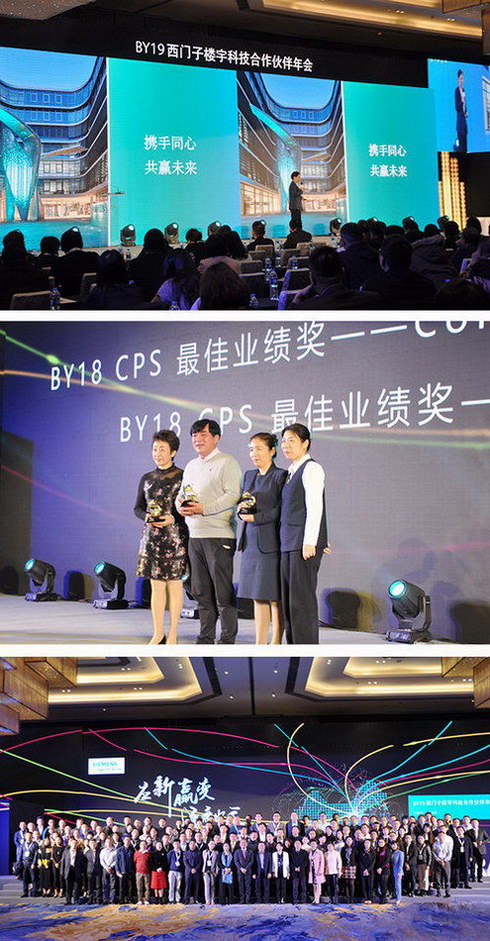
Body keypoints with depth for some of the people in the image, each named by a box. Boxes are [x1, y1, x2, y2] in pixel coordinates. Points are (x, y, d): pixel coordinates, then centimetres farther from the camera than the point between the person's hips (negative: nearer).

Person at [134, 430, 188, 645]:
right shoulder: (147, 479, 12)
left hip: (175, 536, -4)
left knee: (174, 583, -1)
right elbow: (137, 508, 15)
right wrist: (146, 517, -6)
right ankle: (158, 633, 12)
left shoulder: (182, 477, -2)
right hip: (152, 536, 4)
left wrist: (173, 519, -19)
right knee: (156, 585, 6)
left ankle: (173, 634, 4)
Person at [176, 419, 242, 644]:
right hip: (195, 536, 8)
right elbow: (181, 494, 25)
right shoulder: (191, 466, 21)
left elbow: (233, 495, -14)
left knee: (223, 591, -6)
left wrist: (203, 508, -20)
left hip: (218, 535, -8)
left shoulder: (227, 463, -4)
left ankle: (228, 640, -1)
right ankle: (205, 638, 17)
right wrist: (180, 503, 1)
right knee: (201, 592, 10)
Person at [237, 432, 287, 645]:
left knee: (274, 597, -3)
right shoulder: (249, 476, 17)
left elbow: (280, 511, -10)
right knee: (257, 596, 9)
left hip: (271, 543, -7)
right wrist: (241, 509, -2)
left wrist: (255, 517, -14)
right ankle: (259, 644, 13)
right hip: (251, 543, 7)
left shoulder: (280, 476, -5)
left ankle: (276, 644, 1)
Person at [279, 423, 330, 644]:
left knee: (302, 599, -9)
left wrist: (310, 542, -18)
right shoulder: (291, 472, 19)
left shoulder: (311, 468, -7)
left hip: (304, 543, -9)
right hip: (288, 543, 9)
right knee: (288, 599, 9)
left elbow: (314, 507, -14)